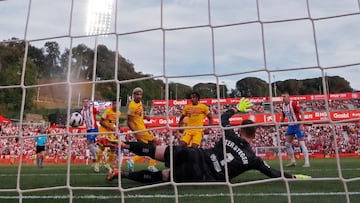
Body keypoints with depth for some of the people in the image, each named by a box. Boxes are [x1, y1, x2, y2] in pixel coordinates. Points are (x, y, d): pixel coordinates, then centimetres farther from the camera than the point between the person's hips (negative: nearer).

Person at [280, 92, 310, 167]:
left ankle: (307, 162, -1)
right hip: (290, 126, 7)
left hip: (297, 125, -7)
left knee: (302, 143, -6)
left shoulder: (294, 103, -15)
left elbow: (302, 113, -16)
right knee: (287, 144, 5)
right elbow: (283, 117, 17)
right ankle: (293, 161, 17)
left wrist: (301, 124, -23)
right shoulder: (283, 106, 5)